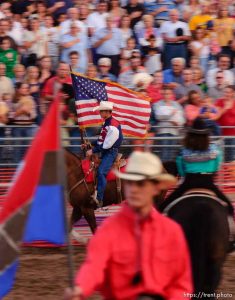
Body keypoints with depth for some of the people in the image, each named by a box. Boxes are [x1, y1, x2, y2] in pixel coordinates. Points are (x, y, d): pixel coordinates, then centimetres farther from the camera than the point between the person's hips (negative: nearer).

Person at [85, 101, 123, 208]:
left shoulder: (113, 126, -19)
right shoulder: (106, 123, 13)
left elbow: (106, 145, -21)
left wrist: (93, 150, -17)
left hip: (111, 152, -11)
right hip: (105, 151, 11)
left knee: (101, 171, -26)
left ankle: (99, 198, -32)